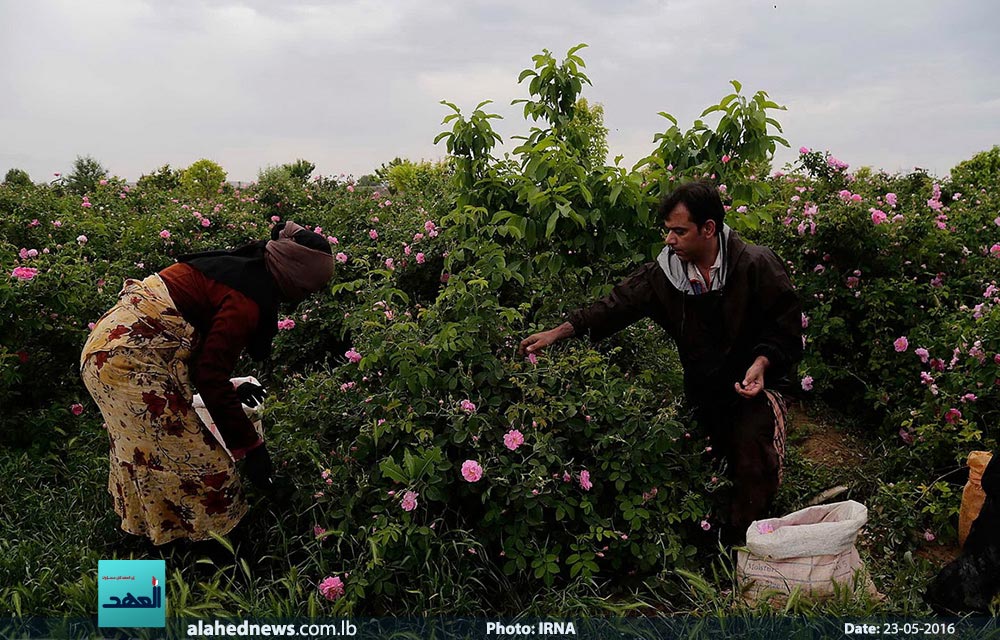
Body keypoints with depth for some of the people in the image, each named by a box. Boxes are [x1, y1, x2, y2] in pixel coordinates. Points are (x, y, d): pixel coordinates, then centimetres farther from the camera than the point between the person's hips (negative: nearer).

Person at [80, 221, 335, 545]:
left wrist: (230, 390, 28)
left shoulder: (240, 267, 10)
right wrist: (250, 447, -11)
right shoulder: (250, 298, -18)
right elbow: (211, 376, -18)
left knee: (146, 453, 25)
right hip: (132, 361, -10)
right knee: (192, 466, -1)